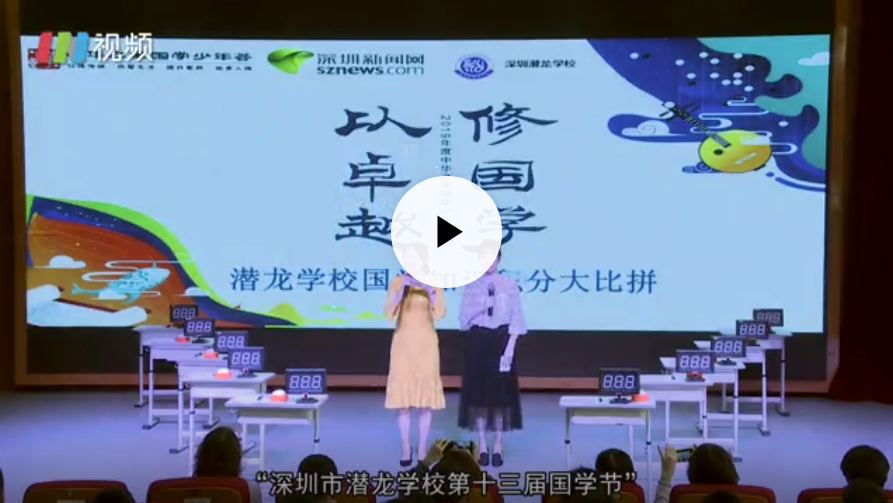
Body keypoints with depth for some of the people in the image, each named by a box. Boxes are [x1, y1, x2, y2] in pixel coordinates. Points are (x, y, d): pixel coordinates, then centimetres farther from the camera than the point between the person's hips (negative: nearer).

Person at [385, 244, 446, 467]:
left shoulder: (434, 283, -1)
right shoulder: (397, 282, -2)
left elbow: (440, 314, -12)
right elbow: (389, 314, -12)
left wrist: (430, 290, -24)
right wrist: (402, 289, -24)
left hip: (426, 343, 0)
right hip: (403, 343, 0)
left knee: (426, 397, 1)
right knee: (402, 397, -1)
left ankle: (422, 449, 12)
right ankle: (406, 449, 11)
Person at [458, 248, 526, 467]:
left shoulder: (510, 286, 1)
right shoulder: (471, 287, 4)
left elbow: (516, 320, -1)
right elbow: (464, 319, 1)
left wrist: (510, 348, -9)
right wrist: (481, 308, -15)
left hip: (501, 341, -1)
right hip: (478, 342, 1)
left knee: (501, 391, 0)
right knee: (478, 391, 1)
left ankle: (497, 446, 10)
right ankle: (482, 446, 10)